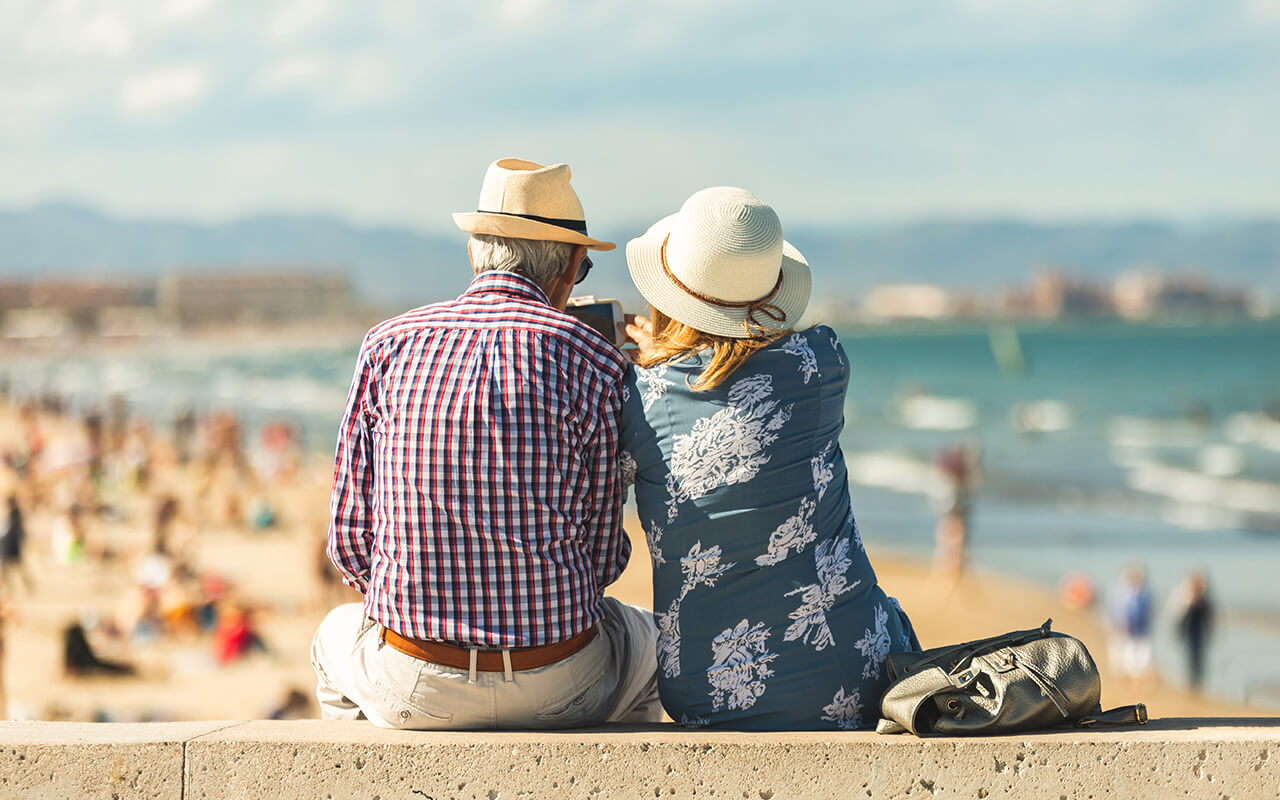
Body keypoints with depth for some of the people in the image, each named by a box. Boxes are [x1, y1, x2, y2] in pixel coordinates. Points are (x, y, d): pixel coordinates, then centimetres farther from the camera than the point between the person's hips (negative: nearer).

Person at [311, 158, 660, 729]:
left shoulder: (387, 347, 1)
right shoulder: (593, 361, -4)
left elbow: (350, 541, 3)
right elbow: (603, 556, 0)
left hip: (409, 693, 1)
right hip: (558, 689, -1)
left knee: (339, 634, 38)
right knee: (642, 635, 35)